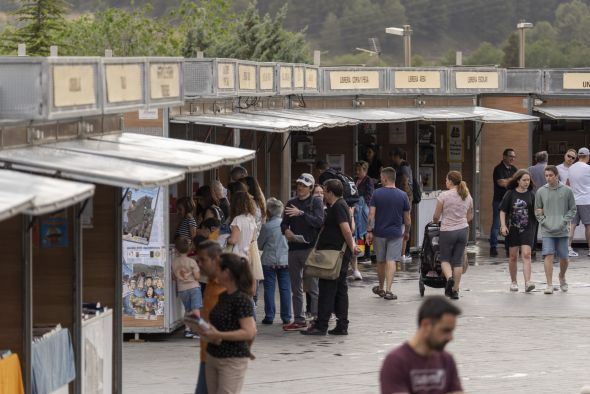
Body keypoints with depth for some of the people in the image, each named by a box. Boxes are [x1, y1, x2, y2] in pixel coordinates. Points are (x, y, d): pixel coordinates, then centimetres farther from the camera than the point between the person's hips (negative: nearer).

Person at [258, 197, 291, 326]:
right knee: (285, 288, 7)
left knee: (269, 288, 5)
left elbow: (259, 244, 0)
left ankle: (269, 316, 3)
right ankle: (286, 317, 8)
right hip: (285, 260, 2)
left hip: (269, 261, -2)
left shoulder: (266, 226, -11)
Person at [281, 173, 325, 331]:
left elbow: (319, 221, -14)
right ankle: (299, 319, 16)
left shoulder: (315, 202, 0)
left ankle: (317, 318, -8)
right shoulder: (291, 203, 15)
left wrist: (301, 213, -22)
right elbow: (284, 223, 15)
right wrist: (286, 230, -7)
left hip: (310, 247, -6)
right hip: (293, 247, 6)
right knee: (295, 287, 10)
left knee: (311, 285, -9)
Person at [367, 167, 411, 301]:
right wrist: (407, 232, 16)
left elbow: (371, 214, -10)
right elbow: (407, 217, 2)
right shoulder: (402, 195, -3)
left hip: (379, 232, 0)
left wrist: (369, 231, -5)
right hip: (396, 233, 0)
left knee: (381, 261, 14)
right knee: (391, 261, -1)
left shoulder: (377, 194, -7)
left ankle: (381, 288, 29)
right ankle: (388, 290, -10)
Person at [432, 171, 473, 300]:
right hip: (463, 230, 4)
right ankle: (455, 290, 9)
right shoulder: (467, 196, 4)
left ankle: (449, 277, -18)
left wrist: (435, 221, 18)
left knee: (445, 259, 11)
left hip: (447, 231, -4)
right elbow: (470, 217, 13)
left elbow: (436, 216, -4)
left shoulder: (444, 195, -11)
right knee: (458, 261, 9)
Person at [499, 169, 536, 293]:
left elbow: (536, 211, 9)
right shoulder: (510, 194, -1)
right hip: (512, 229, 0)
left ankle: (527, 282, -18)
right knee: (513, 256, 8)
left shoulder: (531, 194, 3)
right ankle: (513, 282, 21)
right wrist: (503, 225, -9)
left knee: (526, 255, -12)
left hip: (527, 229, 0)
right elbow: (503, 211, 1)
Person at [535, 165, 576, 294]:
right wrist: (544, 222, -4)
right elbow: (537, 211, 10)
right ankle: (549, 285, -11)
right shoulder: (541, 191, 3)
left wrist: (564, 222, -7)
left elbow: (572, 209, 6)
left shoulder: (567, 191, 0)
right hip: (547, 231, 0)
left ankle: (562, 277, 37)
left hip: (562, 231, 0)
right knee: (548, 256, -12)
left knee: (563, 257, 8)